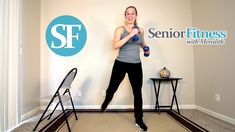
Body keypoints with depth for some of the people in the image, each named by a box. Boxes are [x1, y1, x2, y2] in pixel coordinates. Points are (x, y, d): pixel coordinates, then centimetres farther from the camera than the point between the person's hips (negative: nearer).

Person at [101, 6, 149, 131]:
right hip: (121, 64, -3)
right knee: (112, 88, 10)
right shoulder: (120, 29, -4)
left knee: (137, 92, 7)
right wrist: (130, 35, -23)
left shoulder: (140, 30, 8)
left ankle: (139, 120, 25)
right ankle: (105, 103, 46)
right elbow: (115, 45, -19)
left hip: (136, 65, 3)